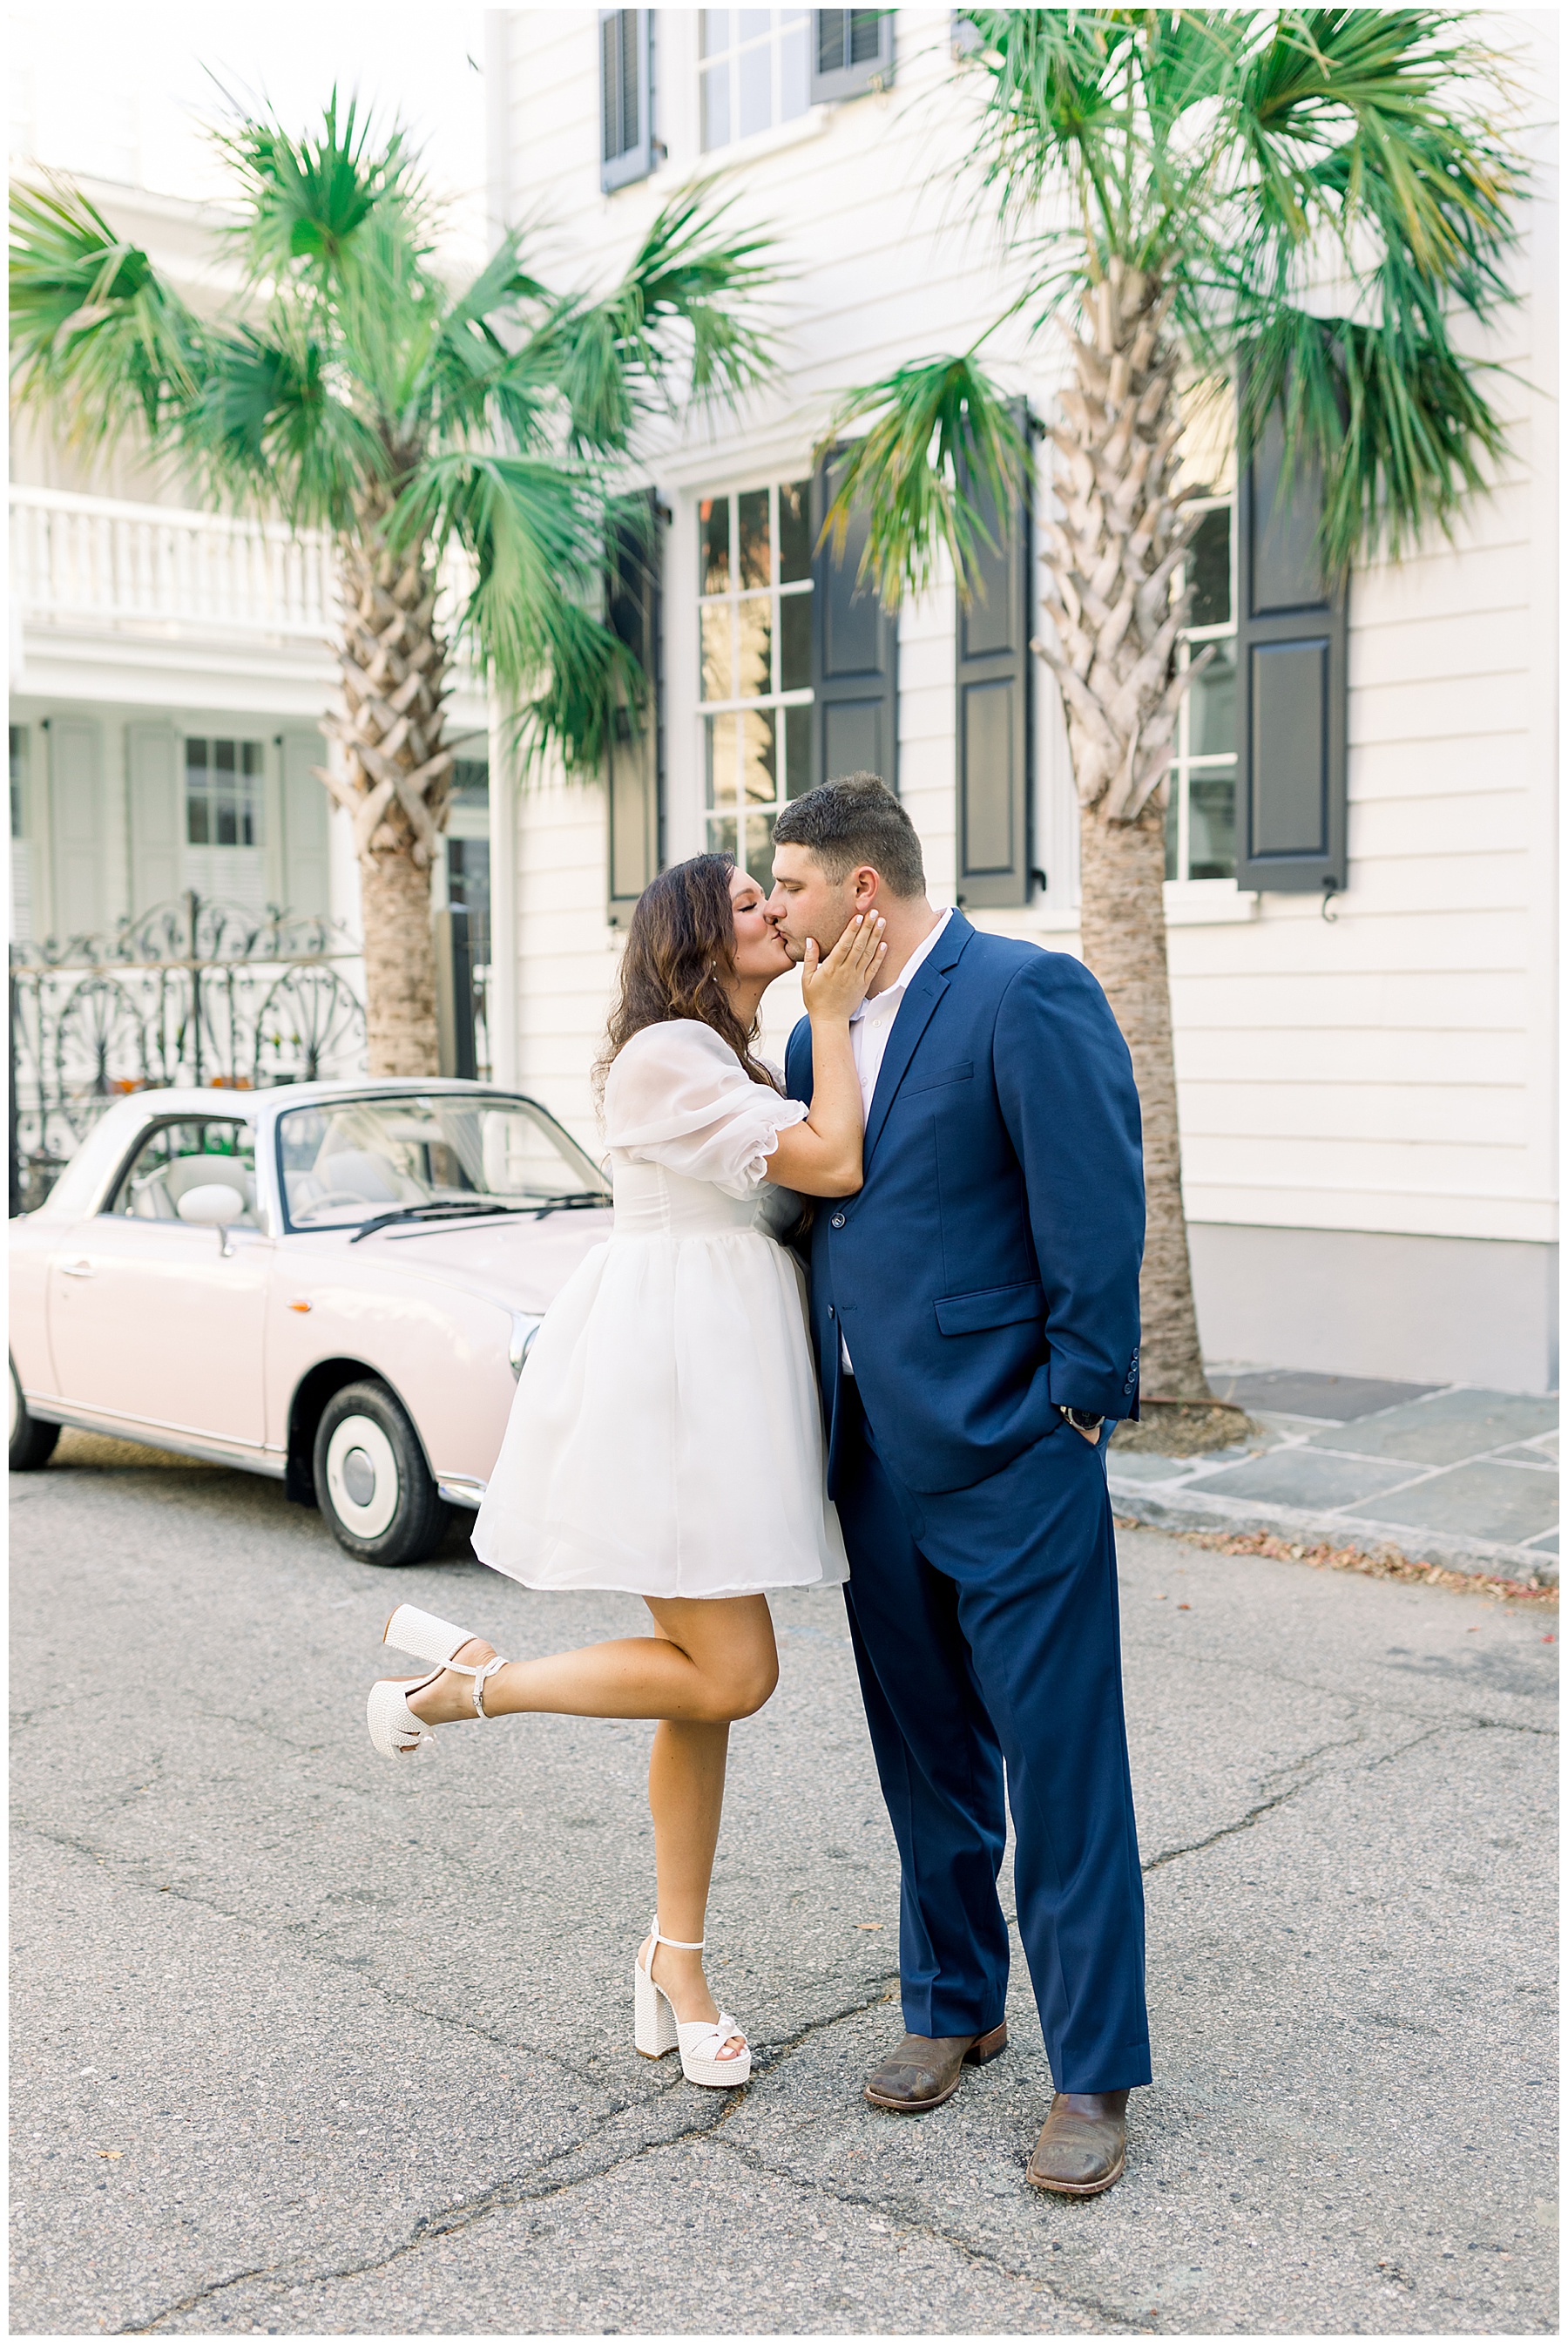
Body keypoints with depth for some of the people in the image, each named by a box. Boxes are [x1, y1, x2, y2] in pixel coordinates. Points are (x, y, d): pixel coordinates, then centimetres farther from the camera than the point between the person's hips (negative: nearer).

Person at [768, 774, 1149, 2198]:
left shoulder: (1030, 996, -12)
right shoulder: (820, 1034, 12)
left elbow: (1097, 1208, -16)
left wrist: (1078, 1405, -14)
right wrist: (818, 1418, 13)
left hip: (1012, 1460, -7)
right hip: (876, 1456, 8)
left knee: (1062, 1773, 1)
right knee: (927, 1761, 18)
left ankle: (1093, 2076, 15)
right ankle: (952, 2005, 35)